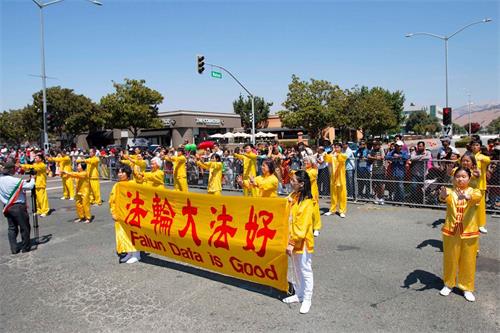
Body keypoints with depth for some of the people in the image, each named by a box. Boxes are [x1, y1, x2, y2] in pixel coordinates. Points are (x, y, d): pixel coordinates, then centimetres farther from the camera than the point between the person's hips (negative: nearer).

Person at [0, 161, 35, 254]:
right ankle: (25, 247, 15)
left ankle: (14, 249, 15)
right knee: (24, 227, 7)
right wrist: (32, 179, 2)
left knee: (12, 228, 14)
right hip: (18, 207, -7)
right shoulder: (15, 180, -20)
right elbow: (30, 186, -17)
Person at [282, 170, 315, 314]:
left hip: (302, 242, -8)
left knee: (305, 271, 6)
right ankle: (298, 294, 35)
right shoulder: (293, 196, 5)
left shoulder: (307, 203, -20)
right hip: (293, 240, 8)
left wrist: (292, 243, -21)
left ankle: (307, 299, 19)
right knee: (296, 269, 20)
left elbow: (302, 227, -22)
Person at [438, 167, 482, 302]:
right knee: (450, 260, 12)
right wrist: (443, 195, -53)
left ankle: (467, 288, 28)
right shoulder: (449, 191, -3)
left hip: (469, 232, 0)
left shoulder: (474, 191, -3)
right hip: (450, 231, 0)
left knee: (468, 261, 11)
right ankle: (448, 284, 31)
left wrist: (466, 196, -52)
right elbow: (443, 197, -27)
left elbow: (477, 197, -28)